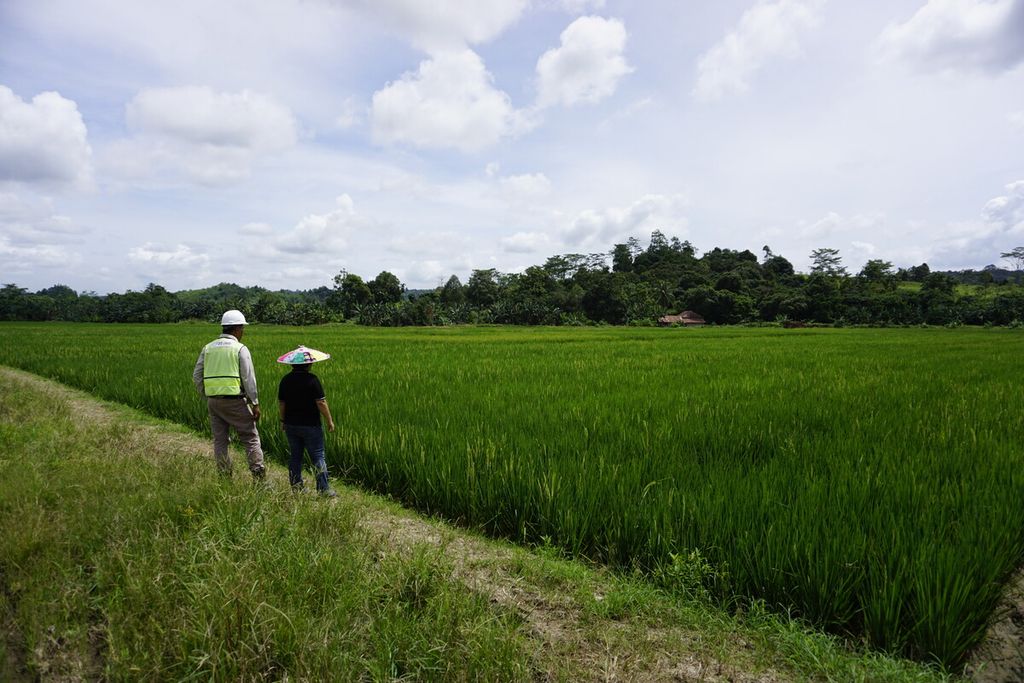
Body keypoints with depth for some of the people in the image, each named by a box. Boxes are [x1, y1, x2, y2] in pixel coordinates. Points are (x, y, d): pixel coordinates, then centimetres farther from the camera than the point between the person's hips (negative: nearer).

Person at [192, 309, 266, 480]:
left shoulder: (208, 348, 10)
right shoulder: (240, 349, -6)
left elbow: (196, 376, 11)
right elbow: (249, 379, -10)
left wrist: (206, 396, 19)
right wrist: (255, 404, -6)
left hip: (213, 400, 5)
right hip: (235, 400, -5)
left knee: (219, 440, 11)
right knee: (250, 437, 3)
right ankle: (259, 475, -1)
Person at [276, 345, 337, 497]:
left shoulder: (285, 380, 0)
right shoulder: (312, 379, -15)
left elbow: (281, 403, 7)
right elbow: (321, 402, -15)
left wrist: (283, 421, 20)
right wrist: (330, 421, -5)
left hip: (291, 425, 5)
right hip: (310, 426, -5)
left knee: (295, 456, 16)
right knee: (318, 457, 0)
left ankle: (296, 486, 22)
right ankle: (324, 489, 0)